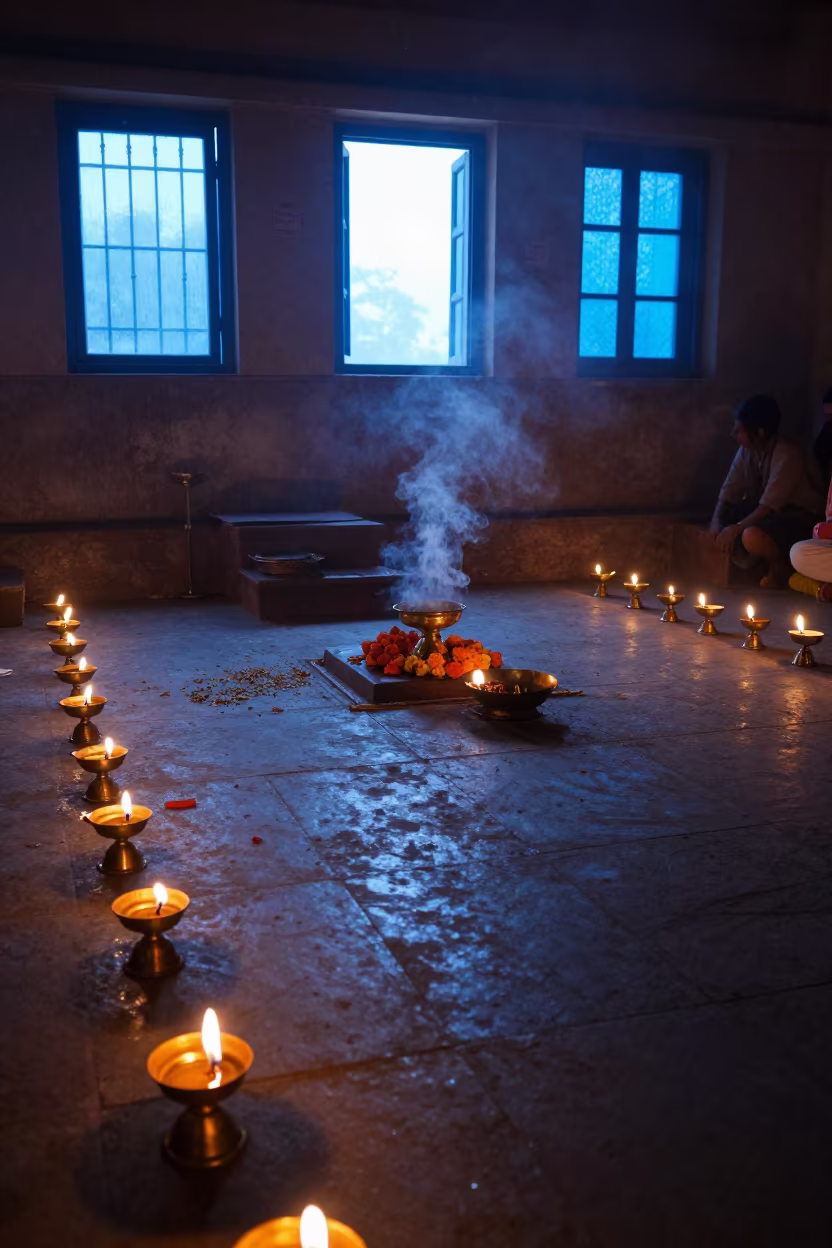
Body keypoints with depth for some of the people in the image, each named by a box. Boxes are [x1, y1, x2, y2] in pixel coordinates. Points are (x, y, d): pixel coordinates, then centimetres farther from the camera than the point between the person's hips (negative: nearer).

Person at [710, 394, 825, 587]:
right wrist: (717, 521, -18)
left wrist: (736, 529, -30)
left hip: (800, 517, -8)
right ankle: (767, 560, -1)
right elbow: (729, 492, -1)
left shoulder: (787, 456, -24)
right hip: (767, 513, 8)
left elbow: (768, 506, -27)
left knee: (752, 537, -36)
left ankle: (779, 562, -5)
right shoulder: (746, 451, -2)